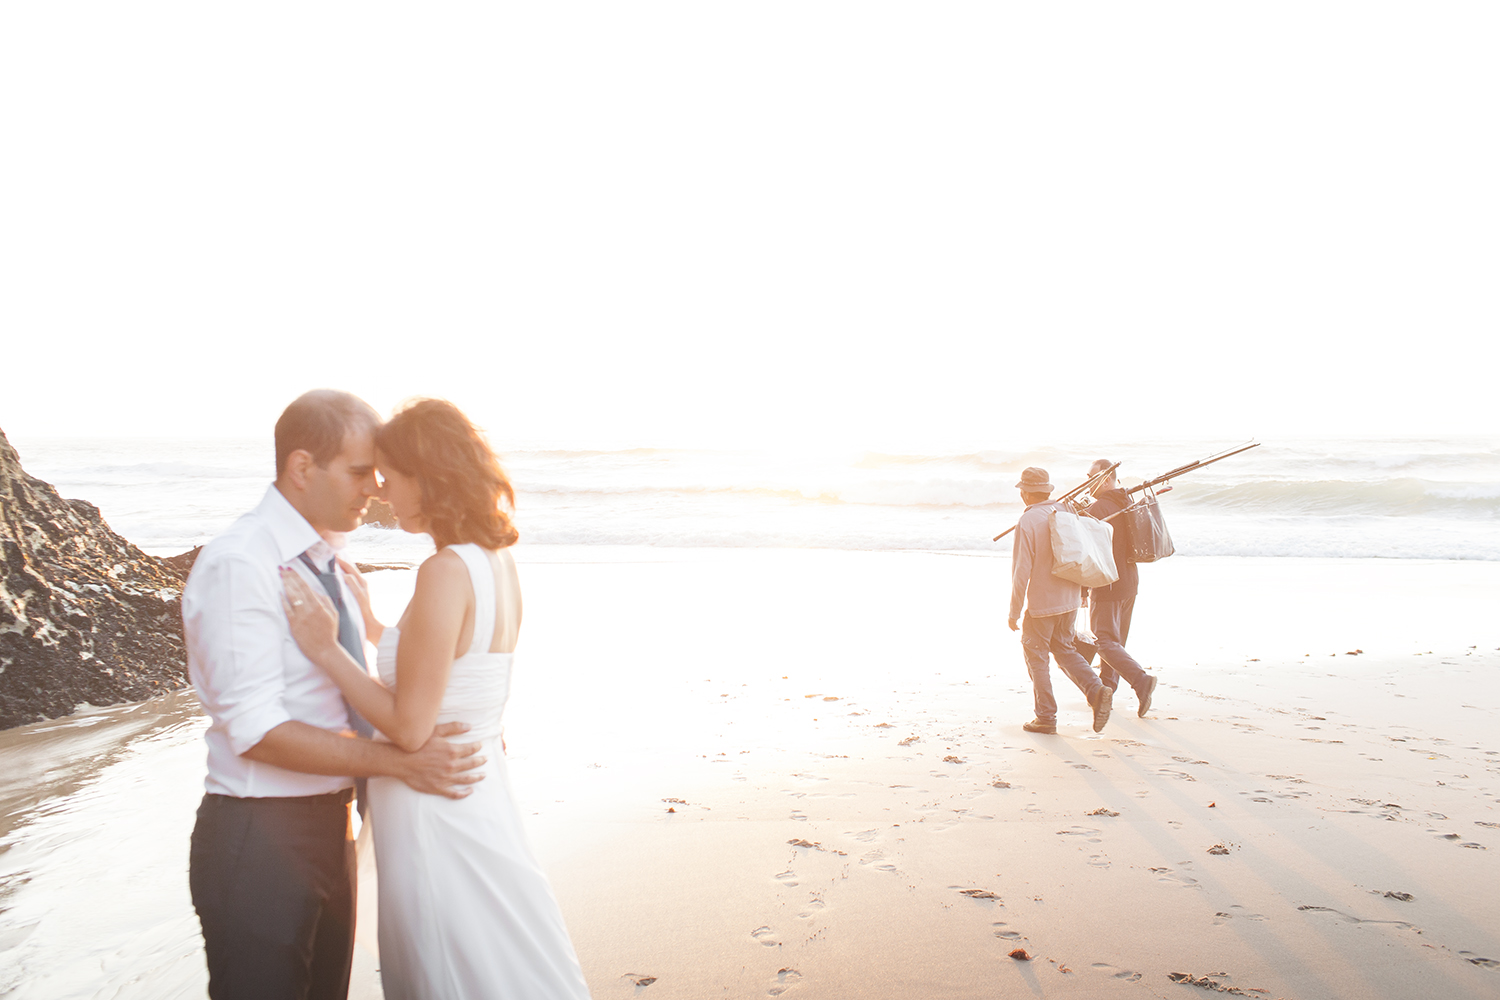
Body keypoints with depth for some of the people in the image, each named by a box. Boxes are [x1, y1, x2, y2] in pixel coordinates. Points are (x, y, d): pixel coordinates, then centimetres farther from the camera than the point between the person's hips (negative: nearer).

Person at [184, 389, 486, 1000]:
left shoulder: (328, 560, 8)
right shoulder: (237, 565, -18)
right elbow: (256, 730, -23)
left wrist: (448, 722, 2)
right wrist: (401, 761, -25)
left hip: (330, 829, 8)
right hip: (258, 840, -8)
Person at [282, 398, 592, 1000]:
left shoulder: (447, 571, -23)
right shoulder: (497, 560, 3)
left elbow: (410, 728, -22)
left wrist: (327, 650, -14)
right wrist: (368, 625, 18)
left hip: (435, 812, -8)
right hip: (478, 789, 9)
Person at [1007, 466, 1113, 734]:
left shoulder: (1027, 522, -17)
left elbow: (1021, 571, -18)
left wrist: (1014, 611, -10)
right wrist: (1082, 591, 23)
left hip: (1041, 602, -6)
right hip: (1069, 600, 6)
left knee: (1036, 656, 8)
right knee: (1064, 649, 21)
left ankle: (1046, 717, 12)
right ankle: (1096, 690, 2)